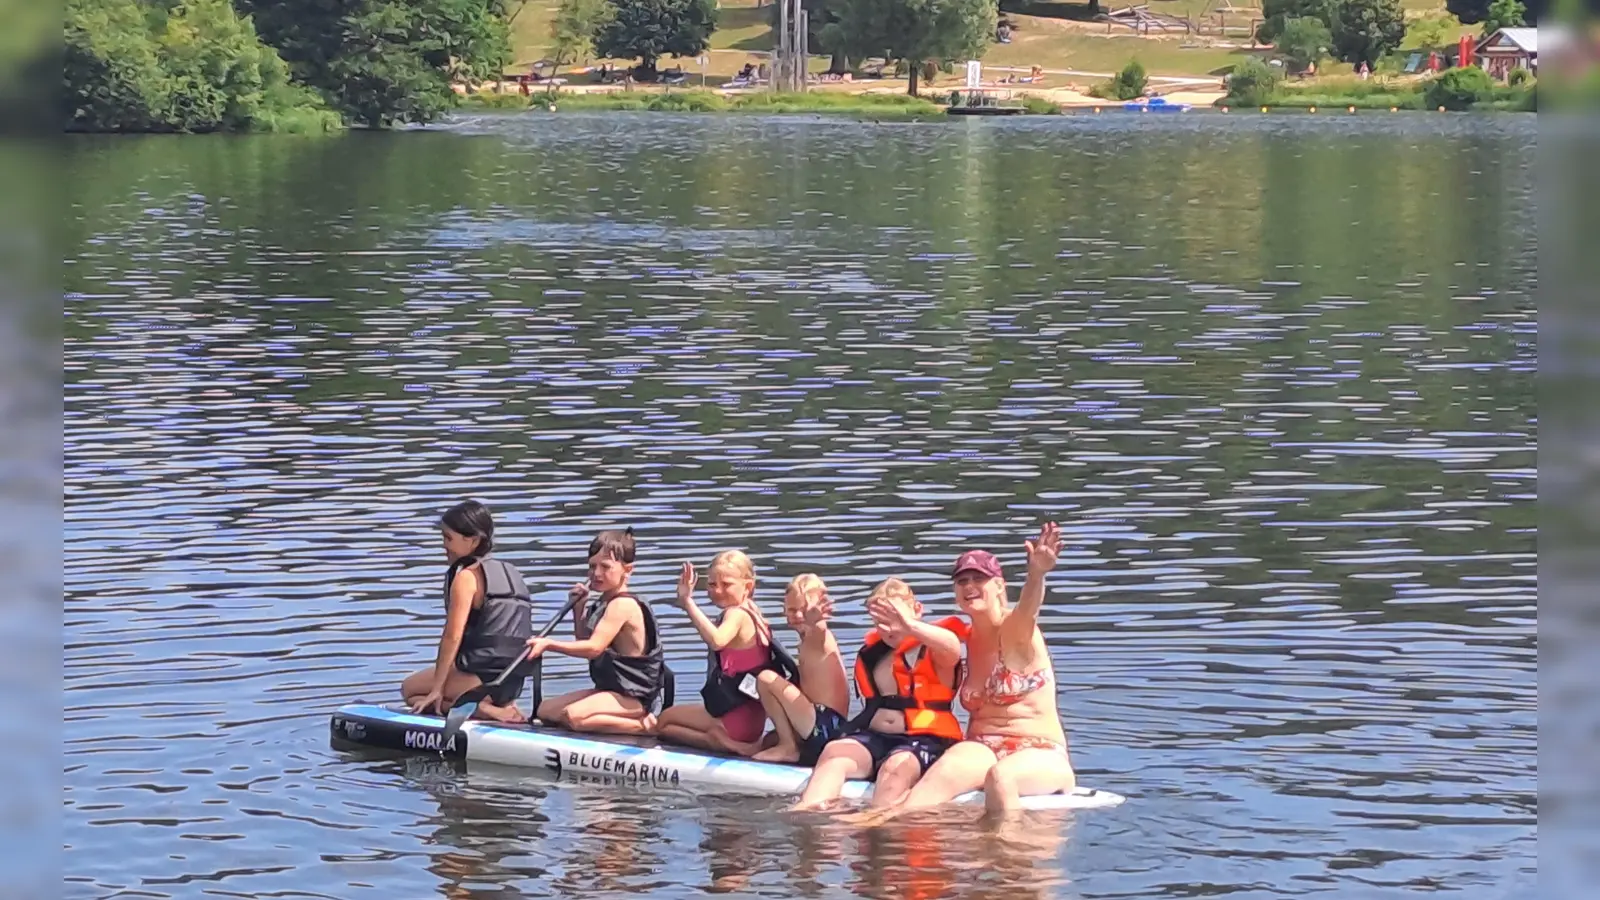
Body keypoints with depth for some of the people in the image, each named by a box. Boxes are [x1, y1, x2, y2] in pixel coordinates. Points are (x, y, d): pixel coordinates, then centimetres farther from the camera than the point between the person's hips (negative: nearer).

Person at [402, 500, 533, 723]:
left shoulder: (467, 577, -9)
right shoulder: (511, 573, 15)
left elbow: (452, 637, -13)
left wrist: (437, 689, -9)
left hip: (481, 677, -8)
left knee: (410, 689, 11)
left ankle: (479, 708, -12)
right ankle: (500, 706, 4)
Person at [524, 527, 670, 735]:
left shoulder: (623, 605, -19)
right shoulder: (603, 603, 11)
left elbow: (593, 647, -30)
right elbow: (584, 641, 22)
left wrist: (549, 644, -33)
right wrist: (579, 608, 9)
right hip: (609, 689, 10)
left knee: (573, 716, -33)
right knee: (546, 710, 11)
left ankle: (644, 725, -19)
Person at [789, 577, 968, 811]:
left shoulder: (933, 651, 1)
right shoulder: (872, 652, 22)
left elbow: (952, 647, -27)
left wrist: (910, 626, -44)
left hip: (924, 740, -4)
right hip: (873, 737, 5)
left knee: (897, 765, -38)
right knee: (834, 750, -27)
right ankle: (805, 811, -53)